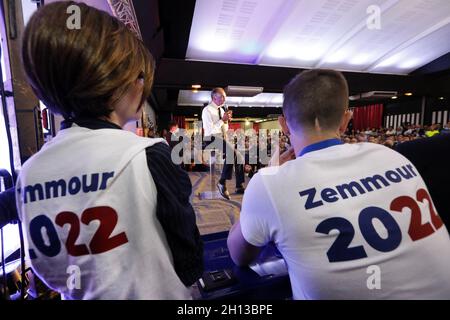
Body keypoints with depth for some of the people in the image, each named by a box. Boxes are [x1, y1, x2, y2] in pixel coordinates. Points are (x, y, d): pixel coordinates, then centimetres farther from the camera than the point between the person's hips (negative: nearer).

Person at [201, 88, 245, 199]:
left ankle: (239, 186, 3)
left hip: (222, 138, 8)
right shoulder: (207, 110, -7)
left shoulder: (221, 110, 16)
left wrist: (226, 120, 2)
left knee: (239, 155, -6)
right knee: (232, 152, -31)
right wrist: (222, 120, -15)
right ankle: (222, 182, -21)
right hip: (212, 139, -8)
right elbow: (210, 130, -18)